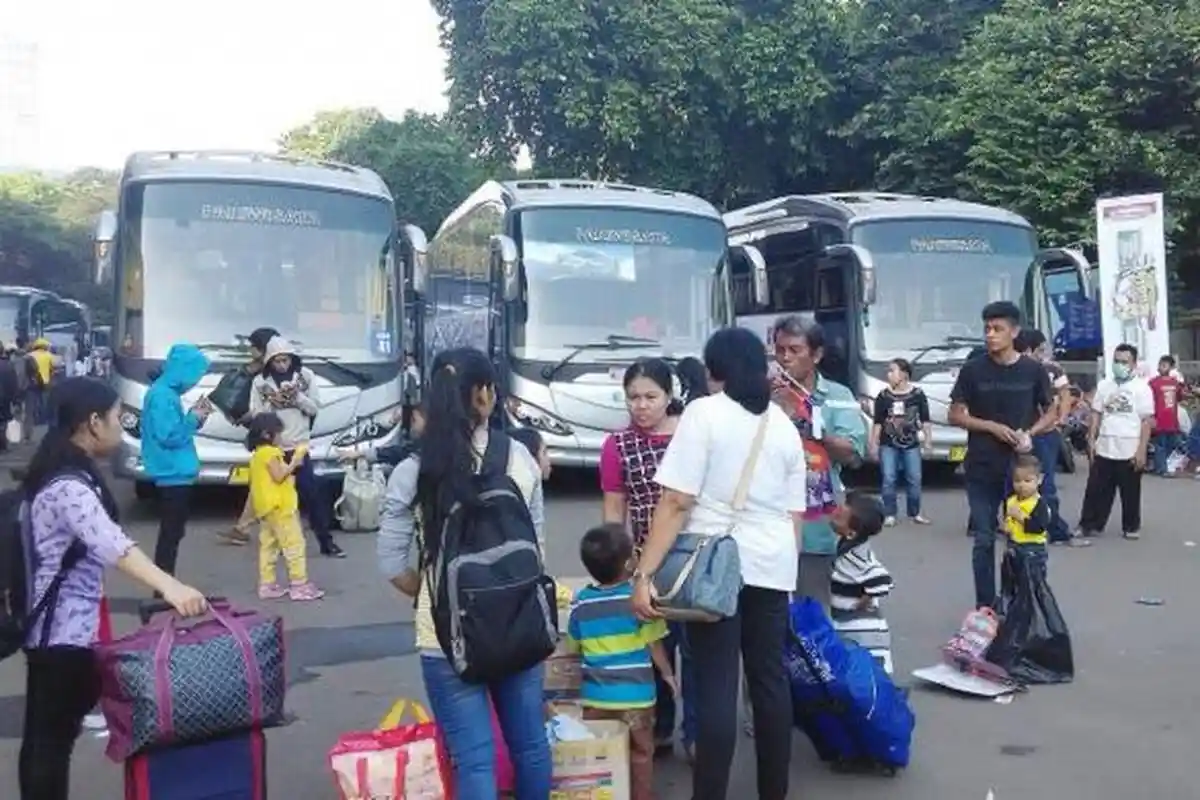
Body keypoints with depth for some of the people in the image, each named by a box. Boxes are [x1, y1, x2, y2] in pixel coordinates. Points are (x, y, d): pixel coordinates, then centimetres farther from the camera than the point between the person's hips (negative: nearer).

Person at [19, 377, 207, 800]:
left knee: (46, 732, 18)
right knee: (51, 735, -3)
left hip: (66, 622, 10)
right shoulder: (69, 486, -24)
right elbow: (111, 543, -41)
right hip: (63, 627, -10)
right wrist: (169, 586, -55)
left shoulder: (66, 472, 8)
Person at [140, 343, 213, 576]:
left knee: (173, 532, 15)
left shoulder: (167, 392, 12)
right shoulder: (162, 395, -18)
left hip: (175, 473, 10)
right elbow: (169, 435, -23)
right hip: (172, 474, -10)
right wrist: (195, 418, -11)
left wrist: (194, 415, 5)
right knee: (171, 533, -5)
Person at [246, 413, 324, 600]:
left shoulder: (257, 454, 16)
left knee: (268, 545, 10)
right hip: (279, 506, -10)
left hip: (265, 507, 10)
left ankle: (267, 585, 12)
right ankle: (299, 584, -8)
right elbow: (278, 476, -20)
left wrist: (289, 466, 13)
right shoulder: (270, 452, -13)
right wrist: (294, 463, -11)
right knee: (294, 543, -7)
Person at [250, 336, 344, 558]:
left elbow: (315, 408, -1)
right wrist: (272, 403, -18)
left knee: (311, 493, 1)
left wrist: (297, 396, -18)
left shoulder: (305, 375, -1)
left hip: (299, 445, 0)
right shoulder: (260, 381, -1)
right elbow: (256, 414, -2)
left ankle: (326, 542, 7)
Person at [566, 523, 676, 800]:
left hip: (594, 696, 3)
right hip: (635, 695, -2)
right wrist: (667, 674, 8)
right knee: (640, 756, 12)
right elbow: (654, 645, -8)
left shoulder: (581, 602, -2)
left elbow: (574, 647, 8)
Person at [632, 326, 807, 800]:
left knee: (716, 689, -3)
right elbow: (795, 514, 10)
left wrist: (644, 573, -14)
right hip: (771, 566, 5)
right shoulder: (783, 425, 11)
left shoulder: (703, 412, -6)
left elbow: (676, 503, -14)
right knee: (770, 680, 12)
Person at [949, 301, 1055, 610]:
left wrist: (1030, 433, -10)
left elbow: (1051, 413, 10)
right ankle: (985, 606, 13)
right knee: (984, 540, 4)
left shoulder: (1033, 371, 1)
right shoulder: (973, 370, -2)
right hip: (982, 470, 0)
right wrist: (993, 427, -14)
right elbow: (956, 415, 1)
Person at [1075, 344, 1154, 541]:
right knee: (1096, 490, 6)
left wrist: (1141, 450, -11)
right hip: (1104, 449, 3)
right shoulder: (1104, 385, 7)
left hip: (1130, 451, -3)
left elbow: (1147, 421, -6)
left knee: (1130, 493, 8)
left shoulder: (1142, 388, -4)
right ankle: (1089, 525, 14)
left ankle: (1131, 527, 22)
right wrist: (1091, 440, 4)